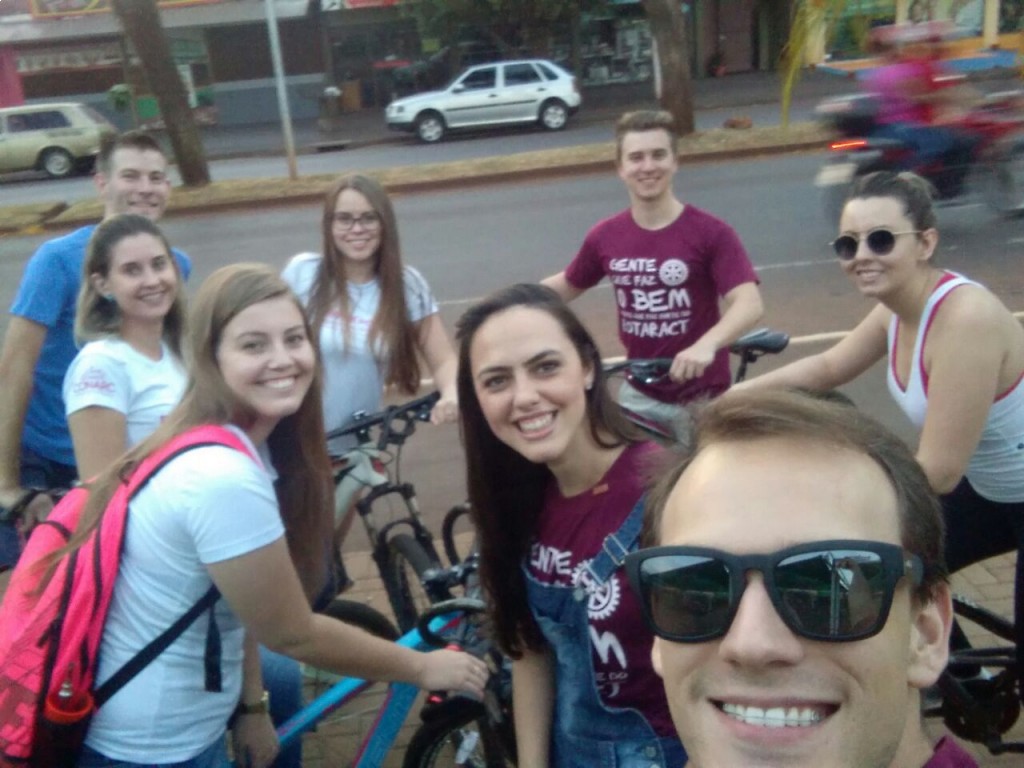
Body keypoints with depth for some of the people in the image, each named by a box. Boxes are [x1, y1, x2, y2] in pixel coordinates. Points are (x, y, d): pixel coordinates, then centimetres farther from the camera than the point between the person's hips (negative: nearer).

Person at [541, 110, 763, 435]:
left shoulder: (711, 233, -15)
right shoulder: (605, 236, -4)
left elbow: (750, 304, -24)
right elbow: (565, 286, 13)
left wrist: (706, 345, -43)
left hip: (700, 396, -3)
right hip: (638, 394, 3)